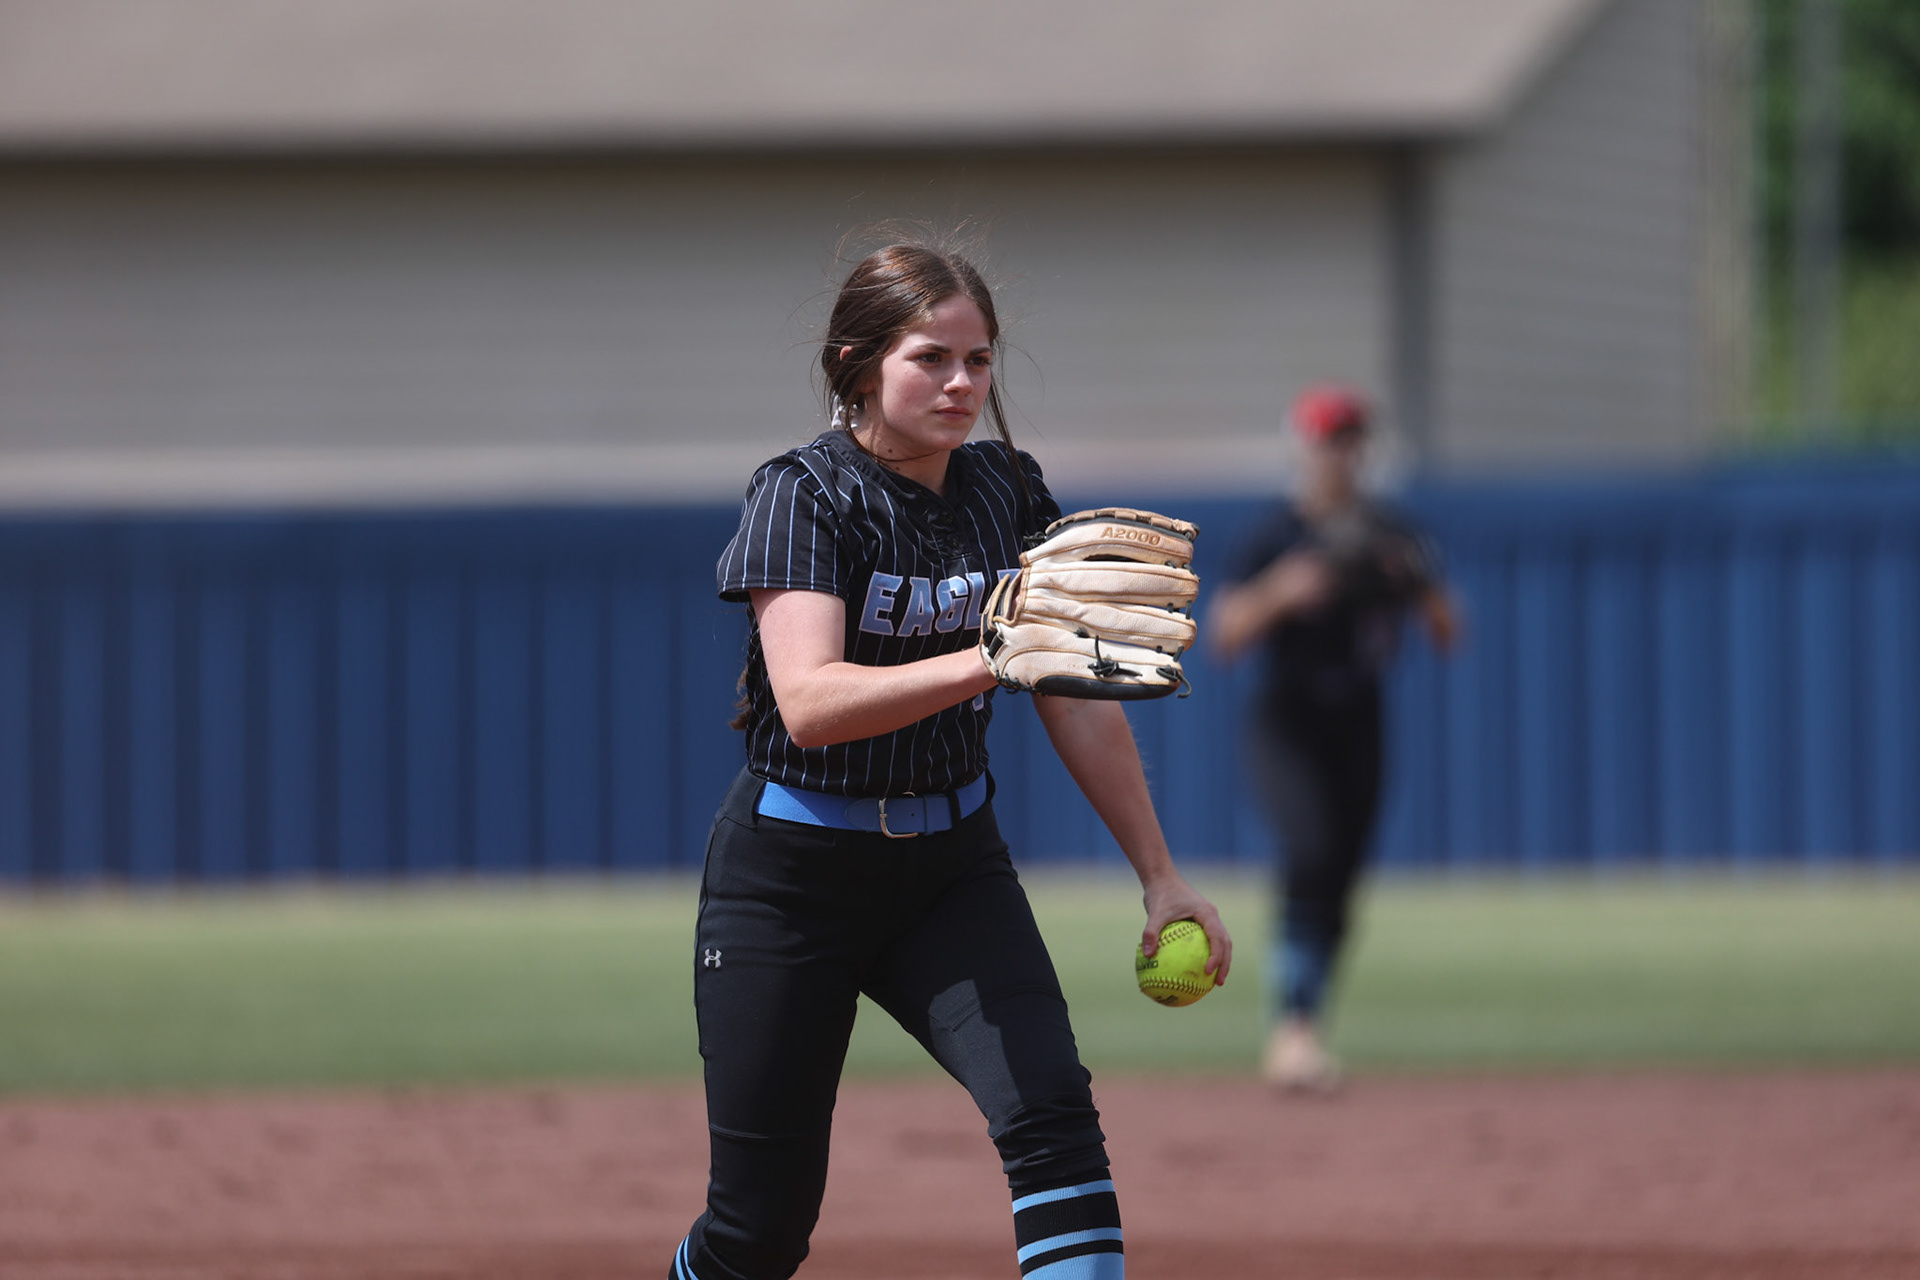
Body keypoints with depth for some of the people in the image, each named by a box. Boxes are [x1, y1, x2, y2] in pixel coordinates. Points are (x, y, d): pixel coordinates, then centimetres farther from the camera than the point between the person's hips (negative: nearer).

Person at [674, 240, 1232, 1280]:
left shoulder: (1008, 492, 1)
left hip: (952, 862, 4)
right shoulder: (805, 494, -15)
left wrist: (1160, 877, 7)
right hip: (792, 872, -4)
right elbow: (810, 702, -31)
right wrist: (986, 661, -44)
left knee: (1050, 1112, -21)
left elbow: (1077, 703, 9)